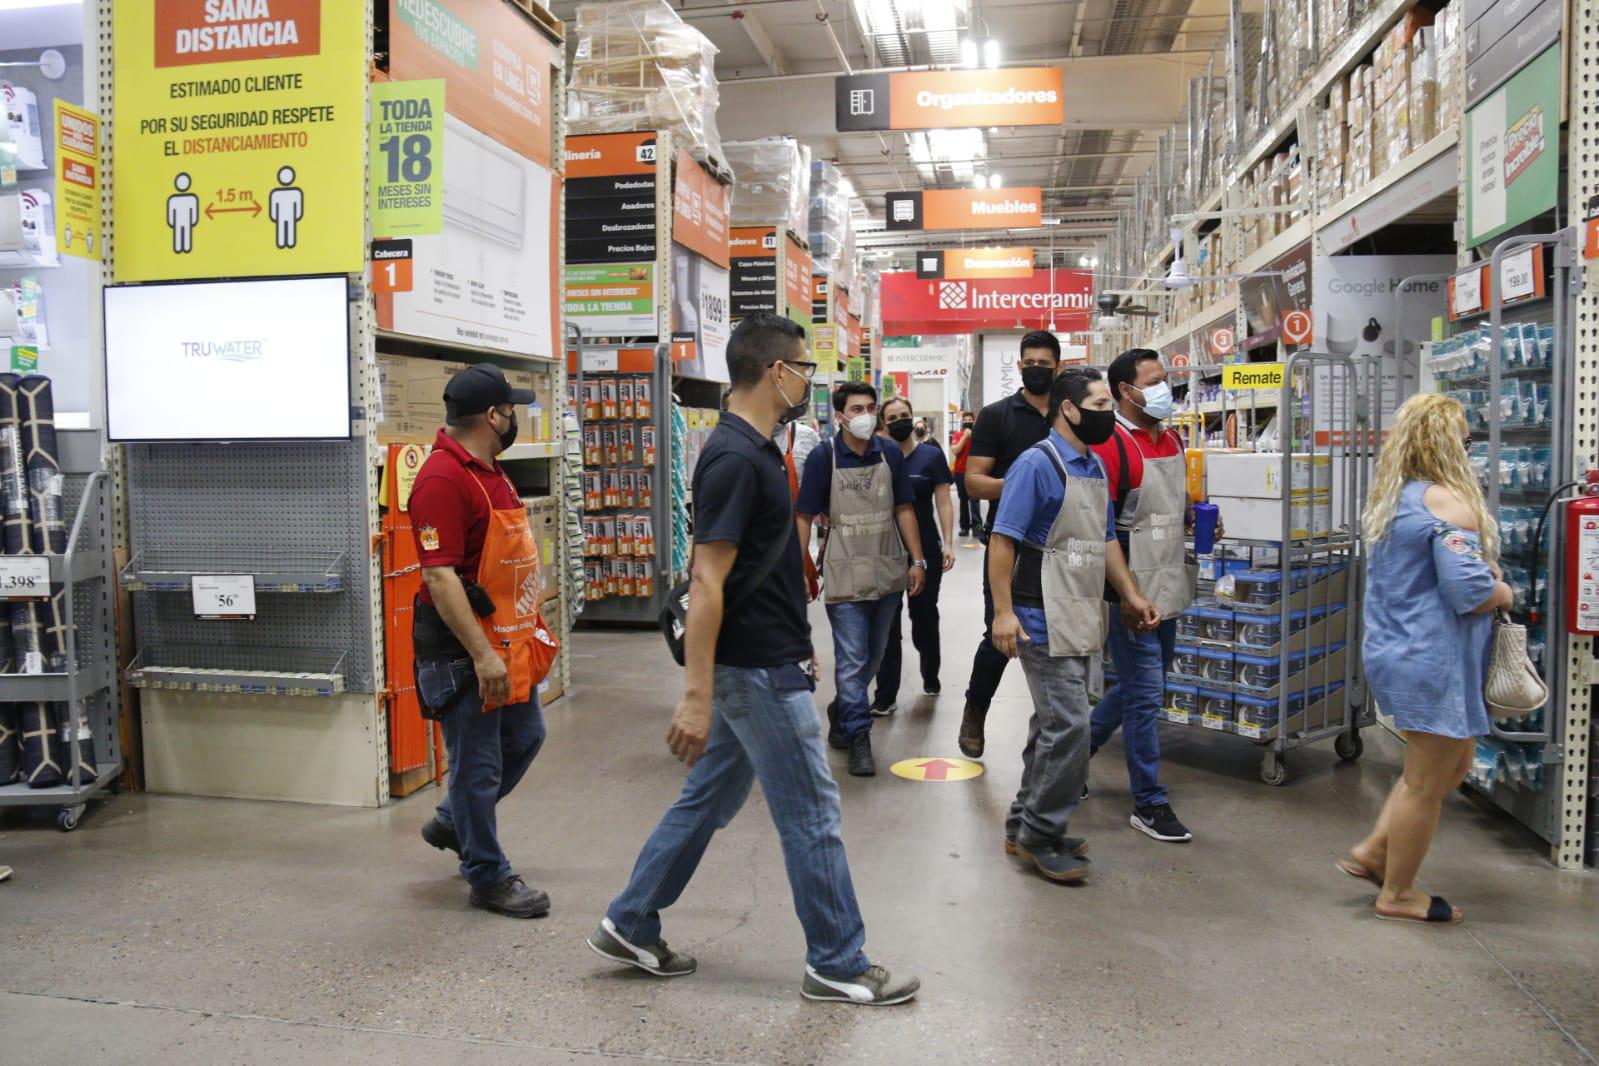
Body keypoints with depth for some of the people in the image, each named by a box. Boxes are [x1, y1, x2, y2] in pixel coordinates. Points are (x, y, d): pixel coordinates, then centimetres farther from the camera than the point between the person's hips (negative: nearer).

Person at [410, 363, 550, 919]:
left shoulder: (490, 471, 12)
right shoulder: (442, 478, -20)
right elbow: (440, 576, -25)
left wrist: (522, 631, 22)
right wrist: (482, 655, -27)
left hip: (503, 638, 10)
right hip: (461, 644, -10)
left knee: (525, 736, 20)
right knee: (477, 762, 2)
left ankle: (452, 822, 39)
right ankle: (488, 877, 17)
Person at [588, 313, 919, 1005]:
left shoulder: (751, 451, 11)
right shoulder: (735, 459, -20)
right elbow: (706, 582, -24)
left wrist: (799, 646, 24)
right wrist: (696, 695, -26)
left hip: (757, 664, 10)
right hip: (759, 671, -10)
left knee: (709, 799, 17)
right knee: (811, 816, 2)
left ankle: (629, 928, 28)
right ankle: (837, 966, 17)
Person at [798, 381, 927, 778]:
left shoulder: (890, 455, 4)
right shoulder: (823, 457, -6)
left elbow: (903, 509, 10)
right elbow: (804, 516, -4)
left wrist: (917, 560, 4)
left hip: (888, 572, 5)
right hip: (845, 574, -4)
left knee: (872, 658, 16)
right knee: (852, 660, -5)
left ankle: (840, 715, 37)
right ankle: (857, 738, 3)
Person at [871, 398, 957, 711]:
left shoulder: (932, 455, -1)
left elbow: (943, 502, -3)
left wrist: (948, 543, -11)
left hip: (925, 548, -1)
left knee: (924, 615, 12)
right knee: (887, 622, 1)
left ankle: (931, 677, 35)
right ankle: (885, 696, 6)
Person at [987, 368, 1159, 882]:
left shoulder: (1095, 467, 14)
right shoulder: (1036, 465, -13)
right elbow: (1002, 539, -16)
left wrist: (1131, 594, 17)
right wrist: (1003, 611, -21)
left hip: (1081, 621, 9)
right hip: (1044, 621, -9)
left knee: (1052, 725, 14)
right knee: (1069, 726, -9)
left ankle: (1026, 826, 25)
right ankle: (1040, 836, 4)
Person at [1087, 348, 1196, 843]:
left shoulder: (1171, 440, 12)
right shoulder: (1111, 445, -15)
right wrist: (1122, 594, -21)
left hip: (1167, 590, 9)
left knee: (1138, 686, 19)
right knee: (1145, 695, -2)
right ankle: (1149, 803, 9)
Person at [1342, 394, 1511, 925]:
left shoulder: (1391, 499, 11)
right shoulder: (1448, 501, -18)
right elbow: (1470, 591, -25)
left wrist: (1487, 576, 12)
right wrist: (1504, 593, -4)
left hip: (1394, 653, 9)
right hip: (1432, 661, -9)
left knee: (1453, 761, 23)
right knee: (1427, 782, 5)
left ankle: (1373, 850, 22)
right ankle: (1397, 894, 19)